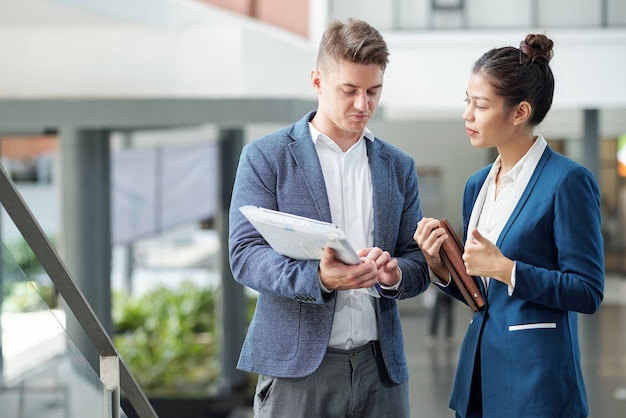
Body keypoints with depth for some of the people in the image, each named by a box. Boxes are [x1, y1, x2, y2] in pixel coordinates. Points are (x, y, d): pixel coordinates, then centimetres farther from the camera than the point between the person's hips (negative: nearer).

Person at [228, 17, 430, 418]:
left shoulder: (399, 167, 13)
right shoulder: (266, 157, 2)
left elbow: (418, 263, 12)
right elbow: (245, 254, -6)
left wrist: (395, 274, -11)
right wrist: (318, 278, -23)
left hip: (380, 367, 3)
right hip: (297, 367, -3)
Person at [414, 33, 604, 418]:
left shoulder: (568, 181, -12)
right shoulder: (478, 185, 11)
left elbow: (588, 292, -15)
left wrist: (505, 269, -19)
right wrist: (441, 268, -2)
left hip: (536, 374, -7)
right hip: (480, 369, 7)